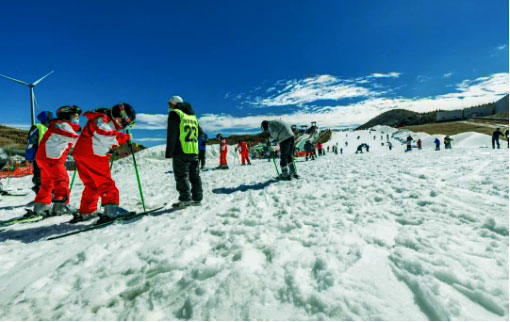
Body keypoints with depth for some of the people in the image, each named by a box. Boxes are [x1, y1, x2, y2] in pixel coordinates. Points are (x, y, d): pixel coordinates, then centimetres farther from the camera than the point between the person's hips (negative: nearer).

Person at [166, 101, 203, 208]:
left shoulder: (175, 113, -1)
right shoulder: (193, 116, 20)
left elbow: (171, 135, -9)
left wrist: (169, 152, -7)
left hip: (181, 151, -7)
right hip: (194, 151, 7)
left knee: (182, 176, -2)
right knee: (195, 176, 10)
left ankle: (185, 200, -2)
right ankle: (197, 199, 14)